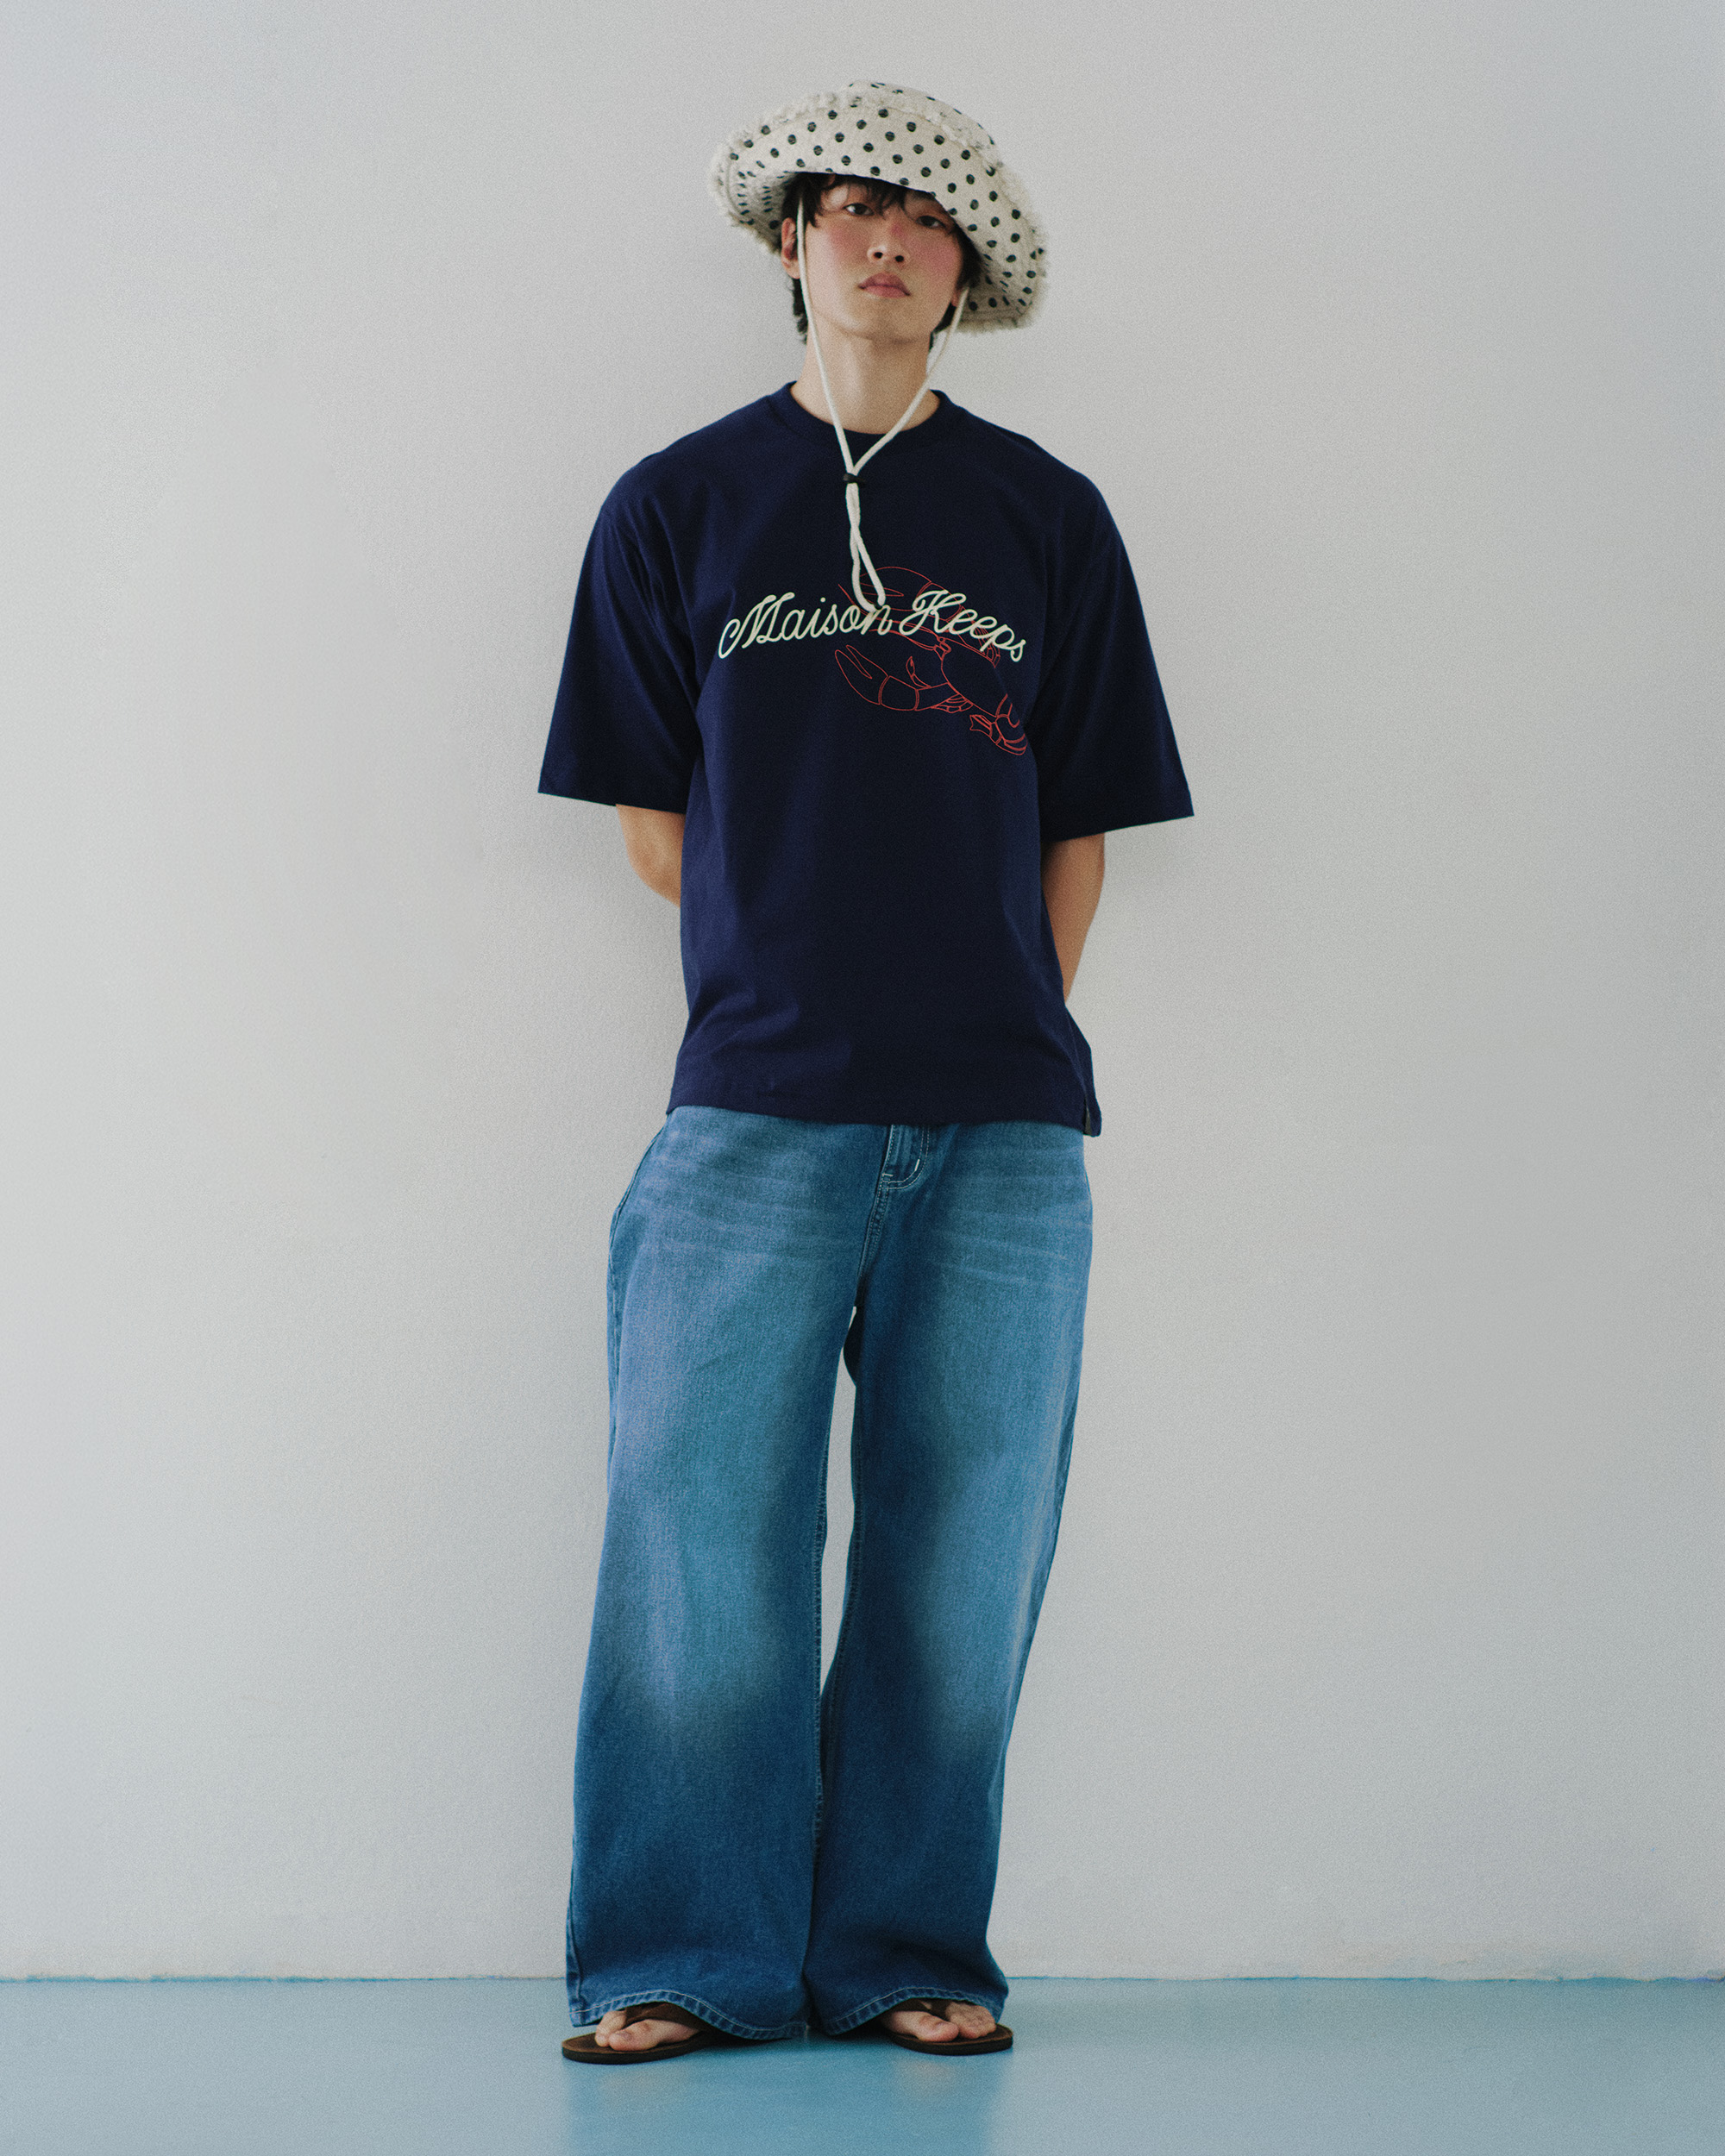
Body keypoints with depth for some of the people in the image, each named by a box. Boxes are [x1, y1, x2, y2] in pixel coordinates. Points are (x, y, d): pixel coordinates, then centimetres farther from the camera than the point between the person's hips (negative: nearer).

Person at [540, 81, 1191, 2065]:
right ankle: (689, 1960, 7)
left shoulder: (1046, 522, 12)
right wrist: (801, 980, 9)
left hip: (999, 1123, 1)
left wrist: (1001, 1021, 8)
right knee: (701, 1536, -4)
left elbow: (1078, 828, 14)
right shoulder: (676, 508, 10)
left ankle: (907, 1954, 14)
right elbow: (654, 822, 11)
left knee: (961, 1550, 2)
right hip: (751, 1110, -1)